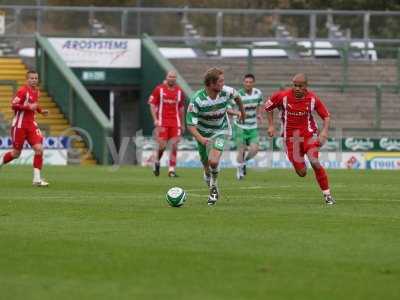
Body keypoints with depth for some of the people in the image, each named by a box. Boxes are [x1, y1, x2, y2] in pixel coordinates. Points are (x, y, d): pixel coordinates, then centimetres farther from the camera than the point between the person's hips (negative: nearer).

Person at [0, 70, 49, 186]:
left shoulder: (36, 91, 10)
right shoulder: (22, 91, -14)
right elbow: (14, 105, -19)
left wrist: (40, 110, 8)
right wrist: (29, 107, -27)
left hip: (31, 124, 6)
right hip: (19, 125, -6)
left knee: (39, 149, -11)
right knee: (16, 153, 1)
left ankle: (37, 179, -10)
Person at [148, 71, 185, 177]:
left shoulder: (179, 91, 9)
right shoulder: (159, 89, 0)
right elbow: (152, 104, 1)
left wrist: (182, 124, 18)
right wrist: (155, 119, -10)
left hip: (175, 122, 3)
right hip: (162, 122, -3)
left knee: (174, 145, -6)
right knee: (162, 145, -7)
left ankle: (172, 170, -2)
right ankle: (157, 162, 22)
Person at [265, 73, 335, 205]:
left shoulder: (313, 98, -7)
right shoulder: (283, 96, -10)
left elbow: (326, 116, 2)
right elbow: (268, 106, 8)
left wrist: (324, 131, -15)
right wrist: (271, 126, 1)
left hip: (309, 134, -1)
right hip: (291, 137, 1)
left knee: (314, 162, -24)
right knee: (302, 173, -3)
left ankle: (327, 195, -10)